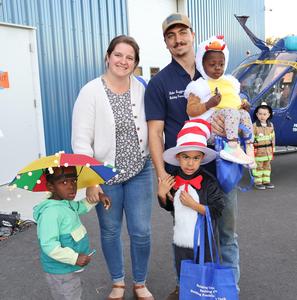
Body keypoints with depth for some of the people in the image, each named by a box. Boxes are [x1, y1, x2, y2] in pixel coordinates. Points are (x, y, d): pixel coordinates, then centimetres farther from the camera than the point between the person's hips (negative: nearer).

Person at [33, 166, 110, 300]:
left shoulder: (68, 203, 2)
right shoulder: (50, 211, -27)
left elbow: (81, 206, 25)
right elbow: (49, 245, -31)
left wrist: (97, 197, 12)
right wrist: (75, 258, -29)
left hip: (71, 268, 9)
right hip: (60, 272, -9)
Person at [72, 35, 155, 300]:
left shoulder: (141, 89, -2)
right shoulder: (91, 92, -10)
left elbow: (152, 128, 4)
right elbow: (81, 140, -11)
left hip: (140, 171, 2)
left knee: (141, 232, 7)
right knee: (110, 231, 14)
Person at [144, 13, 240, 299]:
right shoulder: (159, 83, 1)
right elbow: (155, 132, -4)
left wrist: (229, 125, -10)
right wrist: (162, 174, -15)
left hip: (220, 168, 2)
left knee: (227, 232, 11)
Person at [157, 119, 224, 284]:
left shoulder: (208, 182, -15)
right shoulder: (173, 180, -3)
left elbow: (217, 211, -15)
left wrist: (193, 205, -22)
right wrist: (162, 194, -7)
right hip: (180, 242, 4)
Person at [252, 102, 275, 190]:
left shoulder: (270, 125, 5)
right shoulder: (254, 126, -10)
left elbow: (273, 137, 12)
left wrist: (273, 148, 12)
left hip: (268, 150, 5)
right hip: (258, 150, -5)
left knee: (267, 165, 12)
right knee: (258, 166, -1)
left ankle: (266, 181, 22)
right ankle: (258, 182, 7)